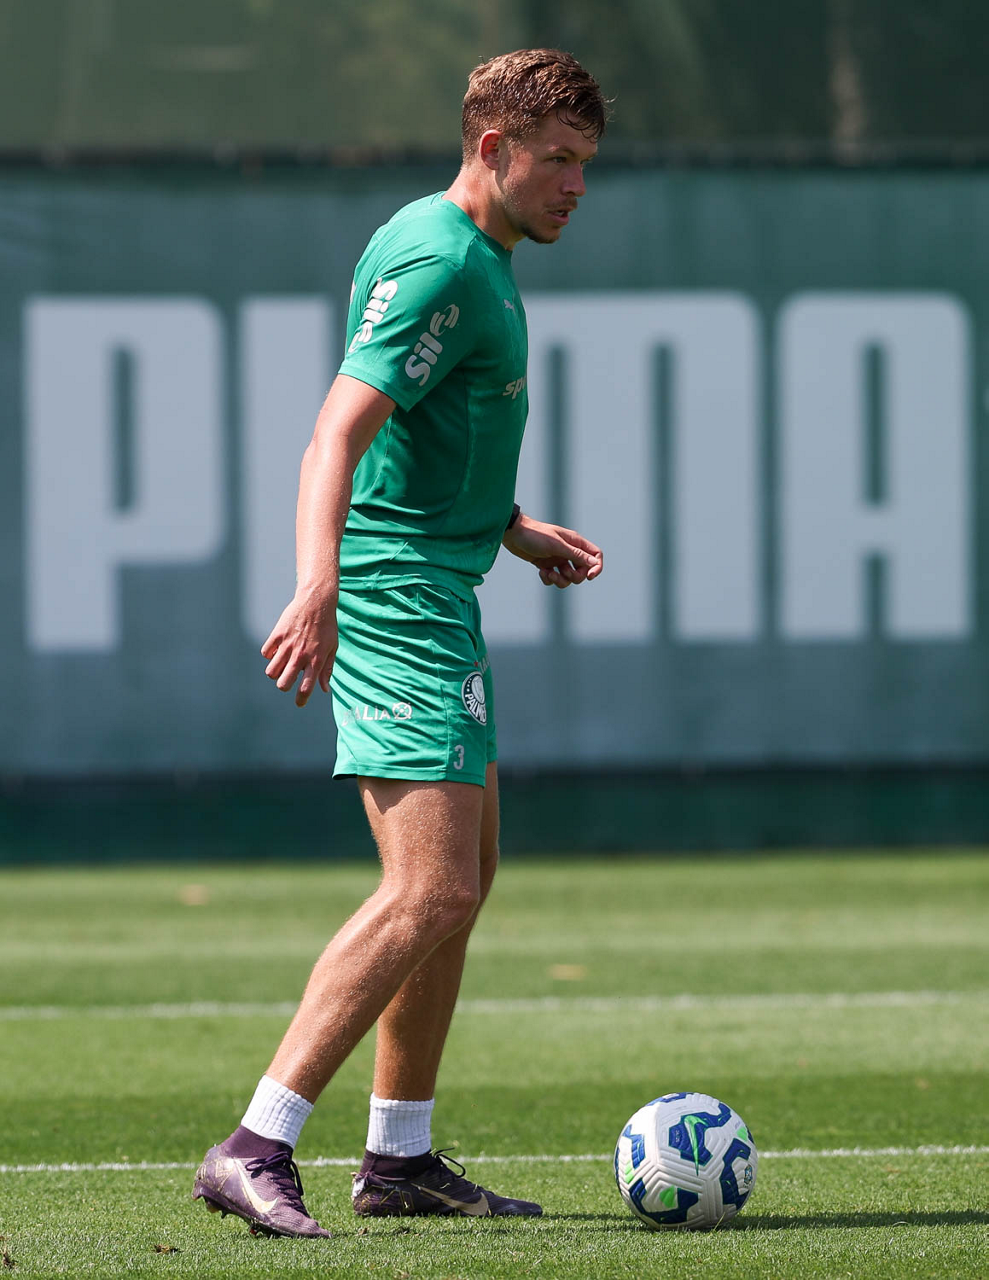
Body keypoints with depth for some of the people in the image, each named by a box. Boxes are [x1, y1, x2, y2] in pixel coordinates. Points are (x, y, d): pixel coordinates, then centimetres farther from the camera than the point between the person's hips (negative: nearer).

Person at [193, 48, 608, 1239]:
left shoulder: (476, 255, 17)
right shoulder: (438, 260, -16)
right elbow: (338, 433, -27)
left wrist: (514, 529, 27)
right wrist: (317, 587, -40)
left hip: (436, 594, 11)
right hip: (397, 595, -11)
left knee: (462, 881, 16)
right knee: (428, 892, -17)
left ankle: (400, 1157, 23)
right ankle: (255, 1148, -20)